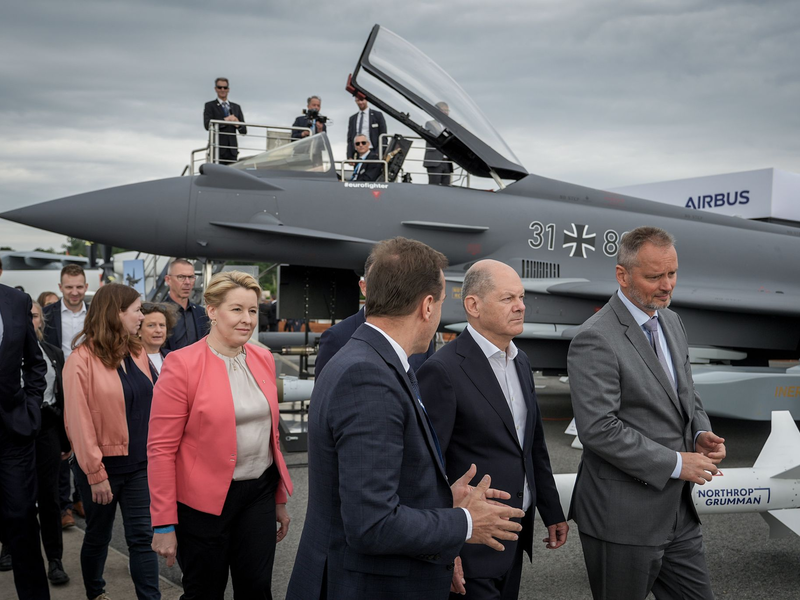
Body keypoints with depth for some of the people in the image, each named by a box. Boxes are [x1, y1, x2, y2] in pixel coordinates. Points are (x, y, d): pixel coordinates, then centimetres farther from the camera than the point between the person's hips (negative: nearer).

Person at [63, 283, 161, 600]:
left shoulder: (137, 353, 4)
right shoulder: (81, 360, -14)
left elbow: (149, 404, 6)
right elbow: (79, 421, -15)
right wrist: (95, 474, -16)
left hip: (140, 463, 4)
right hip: (104, 465, -4)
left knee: (142, 537, 2)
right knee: (98, 535, 15)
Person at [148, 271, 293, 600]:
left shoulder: (263, 359, 5)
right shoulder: (182, 364, -12)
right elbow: (161, 448, -12)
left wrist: (280, 498, 14)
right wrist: (164, 524, -13)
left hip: (259, 492, 5)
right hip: (204, 499, -4)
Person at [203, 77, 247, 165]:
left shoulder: (236, 107, 19)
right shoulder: (210, 106, 8)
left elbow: (244, 131, 15)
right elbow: (207, 125, -9)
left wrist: (238, 125, -8)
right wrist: (225, 120, -15)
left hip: (232, 150, 3)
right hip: (217, 150, -3)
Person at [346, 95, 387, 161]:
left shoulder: (377, 115, 7)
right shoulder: (352, 118, 18)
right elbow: (349, 139, 15)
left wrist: (378, 154, -11)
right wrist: (349, 157, 0)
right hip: (356, 155, 3)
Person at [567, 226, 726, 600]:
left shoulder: (670, 322, 10)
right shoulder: (595, 340, -19)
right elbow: (598, 429, -24)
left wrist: (701, 434, -1)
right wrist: (675, 463, -20)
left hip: (678, 510, 8)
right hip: (623, 517, -8)